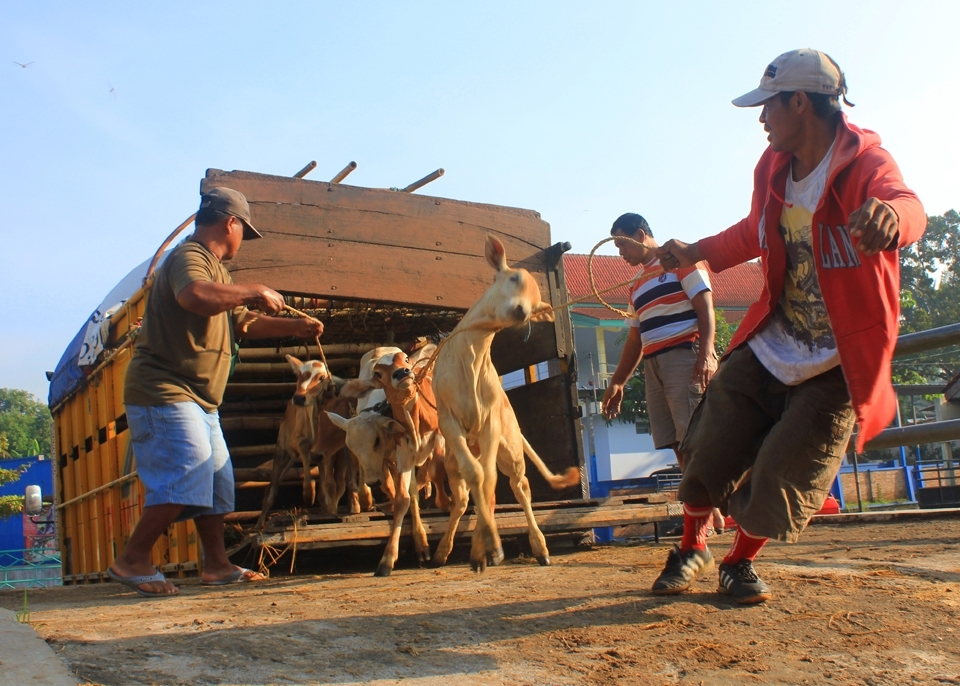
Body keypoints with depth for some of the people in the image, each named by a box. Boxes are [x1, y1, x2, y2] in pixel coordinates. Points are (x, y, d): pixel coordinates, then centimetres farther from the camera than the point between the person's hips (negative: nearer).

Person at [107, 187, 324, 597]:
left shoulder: (215, 269, 22)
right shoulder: (189, 257, -13)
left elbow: (244, 323, 29)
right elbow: (195, 296, -37)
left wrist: (295, 327, 21)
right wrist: (255, 292, -26)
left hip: (197, 399, 11)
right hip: (164, 392, -11)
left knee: (217, 480, 11)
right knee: (187, 476, -19)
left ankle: (217, 565, 18)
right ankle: (132, 560, -11)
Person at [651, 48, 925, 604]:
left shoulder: (865, 162, -19)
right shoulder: (773, 166, 1)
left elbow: (906, 206, -44)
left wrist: (891, 212, -67)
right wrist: (696, 253, 21)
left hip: (837, 363, -5)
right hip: (769, 345, 6)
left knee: (781, 477, -6)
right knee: (709, 449, 4)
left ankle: (741, 562, 24)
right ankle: (692, 548, 31)